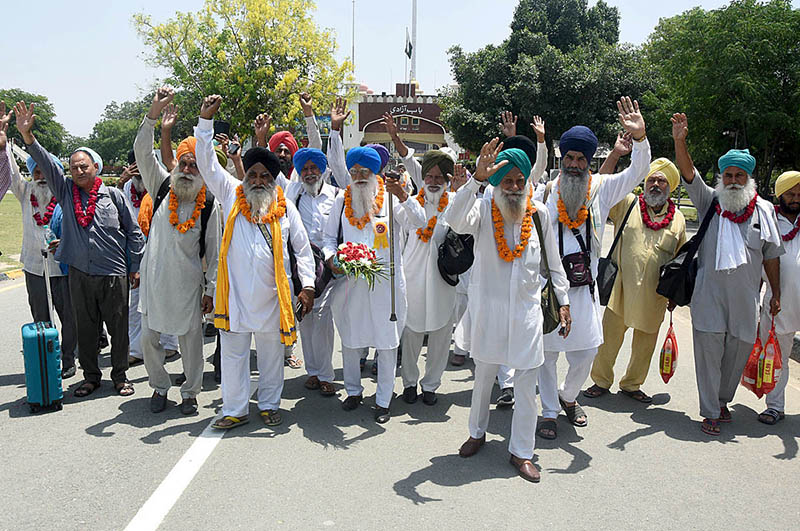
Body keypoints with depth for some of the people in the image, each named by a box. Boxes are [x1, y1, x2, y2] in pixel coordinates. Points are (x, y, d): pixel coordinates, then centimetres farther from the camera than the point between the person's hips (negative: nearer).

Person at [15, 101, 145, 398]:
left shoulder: (113, 195, 1)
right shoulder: (66, 191, 8)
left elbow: (133, 232, 4)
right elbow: (45, 164, -4)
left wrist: (136, 267, 2)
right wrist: (27, 135, -18)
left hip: (114, 275, -2)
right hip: (79, 274, 2)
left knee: (118, 327, 5)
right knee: (85, 328, 11)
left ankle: (120, 375, 20)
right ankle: (91, 376, 25)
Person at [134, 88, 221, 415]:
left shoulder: (209, 205, -1)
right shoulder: (161, 186, 3)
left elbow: (213, 251, 0)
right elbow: (142, 151, -7)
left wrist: (211, 289, -3)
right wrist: (154, 113, -18)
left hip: (188, 283, -2)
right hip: (155, 279, 2)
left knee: (191, 339, 6)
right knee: (148, 337, 9)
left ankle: (190, 392, 24)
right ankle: (160, 386, 30)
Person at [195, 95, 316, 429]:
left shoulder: (284, 207, 5)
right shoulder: (231, 195, 5)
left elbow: (302, 248, 7)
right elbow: (207, 162, 0)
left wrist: (307, 285, -1)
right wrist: (206, 120, -8)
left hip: (272, 295, 1)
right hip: (235, 293, 0)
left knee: (271, 353, 12)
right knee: (233, 353, 6)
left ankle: (269, 405, 28)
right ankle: (235, 410, 19)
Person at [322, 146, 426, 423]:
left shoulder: (389, 200, -1)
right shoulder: (342, 201, 8)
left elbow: (419, 221, -13)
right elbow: (330, 236, 15)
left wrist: (402, 197, -28)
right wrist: (331, 258, -5)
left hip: (385, 282, -3)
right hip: (350, 282, 3)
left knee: (387, 341, 3)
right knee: (349, 339, 14)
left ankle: (383, 400, 17)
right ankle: (353, 391, 33)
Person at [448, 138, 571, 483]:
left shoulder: (539, 213, 3)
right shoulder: (483, 210, -5)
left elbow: (553, 262, 10)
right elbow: (456, 221, -29)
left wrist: (563, 301, 7)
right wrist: (478, 177, -36)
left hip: (527, 308, 2)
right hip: (489, 307, -1)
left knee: (527, 381, 4)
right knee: (484, 374, 14)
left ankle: (521, 451, 19)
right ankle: (478, 432, 37)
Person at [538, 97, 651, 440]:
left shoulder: (600, 189, 5)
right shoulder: (547, 189, 0)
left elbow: (637, 173, -3)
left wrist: (640, 137, -16)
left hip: (584, 288, 2)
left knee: (587, 350, 6)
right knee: (547, 351, 6)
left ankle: (568, 397, 35)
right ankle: (549, 412, 23)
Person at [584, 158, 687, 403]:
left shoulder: (678, 219, 8)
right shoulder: (627, 204, 2)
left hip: (654, 295, 2)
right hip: (621, 287, -2)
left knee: (645, 342, 12)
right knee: (609, 337, 3)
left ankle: (631, 384, 31)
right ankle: (601, 381, 22)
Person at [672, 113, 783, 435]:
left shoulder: (764, 210, 6)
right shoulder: (709, 202, 3)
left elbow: (771, 255, 10)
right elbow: (688, 174, -12)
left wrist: (776, 294, 10)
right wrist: (680, 142, -27)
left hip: (745, 296, 2)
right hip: (709, 293, -2)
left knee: (738, 351, 11)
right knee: (709, 351, -1)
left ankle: (723, 401, 32)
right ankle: (710, 413, 9)